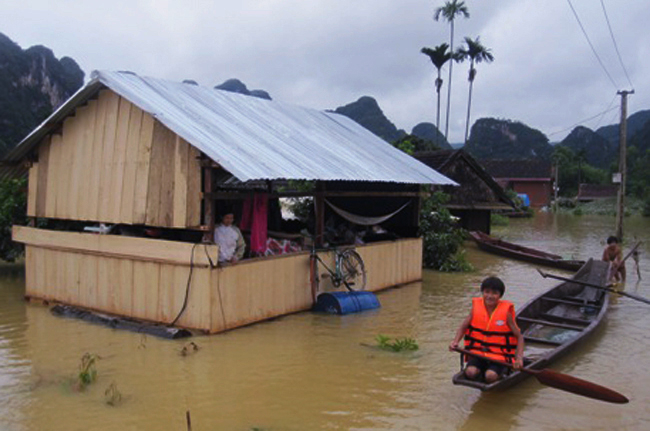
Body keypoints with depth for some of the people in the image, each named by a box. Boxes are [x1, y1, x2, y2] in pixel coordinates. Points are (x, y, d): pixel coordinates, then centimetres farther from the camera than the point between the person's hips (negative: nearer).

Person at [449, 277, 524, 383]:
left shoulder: (506, 312, -7)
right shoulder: (476, 307, -1)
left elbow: (519, 336, 0)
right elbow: (463, 327, 10)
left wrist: (519, 358, -13)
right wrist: (455, 342, -8)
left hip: (499, 356, -2)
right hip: (478, 352, 2)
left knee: (490, 376, -27)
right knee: (470, 372, -24)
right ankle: (482, 369, 7)